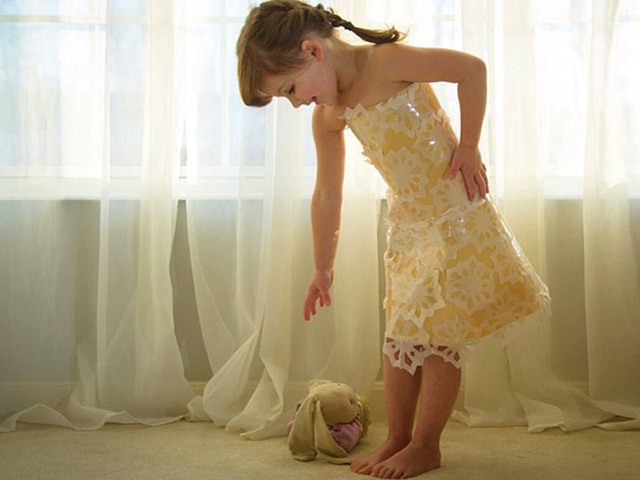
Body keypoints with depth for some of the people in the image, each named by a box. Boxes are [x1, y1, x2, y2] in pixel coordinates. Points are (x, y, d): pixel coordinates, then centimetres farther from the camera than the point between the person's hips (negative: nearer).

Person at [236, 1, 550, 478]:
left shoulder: (384, 62, -20)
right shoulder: (328, 116, 0)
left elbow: (472, 68, -18)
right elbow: (328, 195, 7)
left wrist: (468, 147, -16)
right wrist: (324, 270, 12)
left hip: (456, 208, -7)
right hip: (408, 220, 7)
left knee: (439, 330, -3)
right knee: (400, 331, 8)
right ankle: (398, 439, 19)